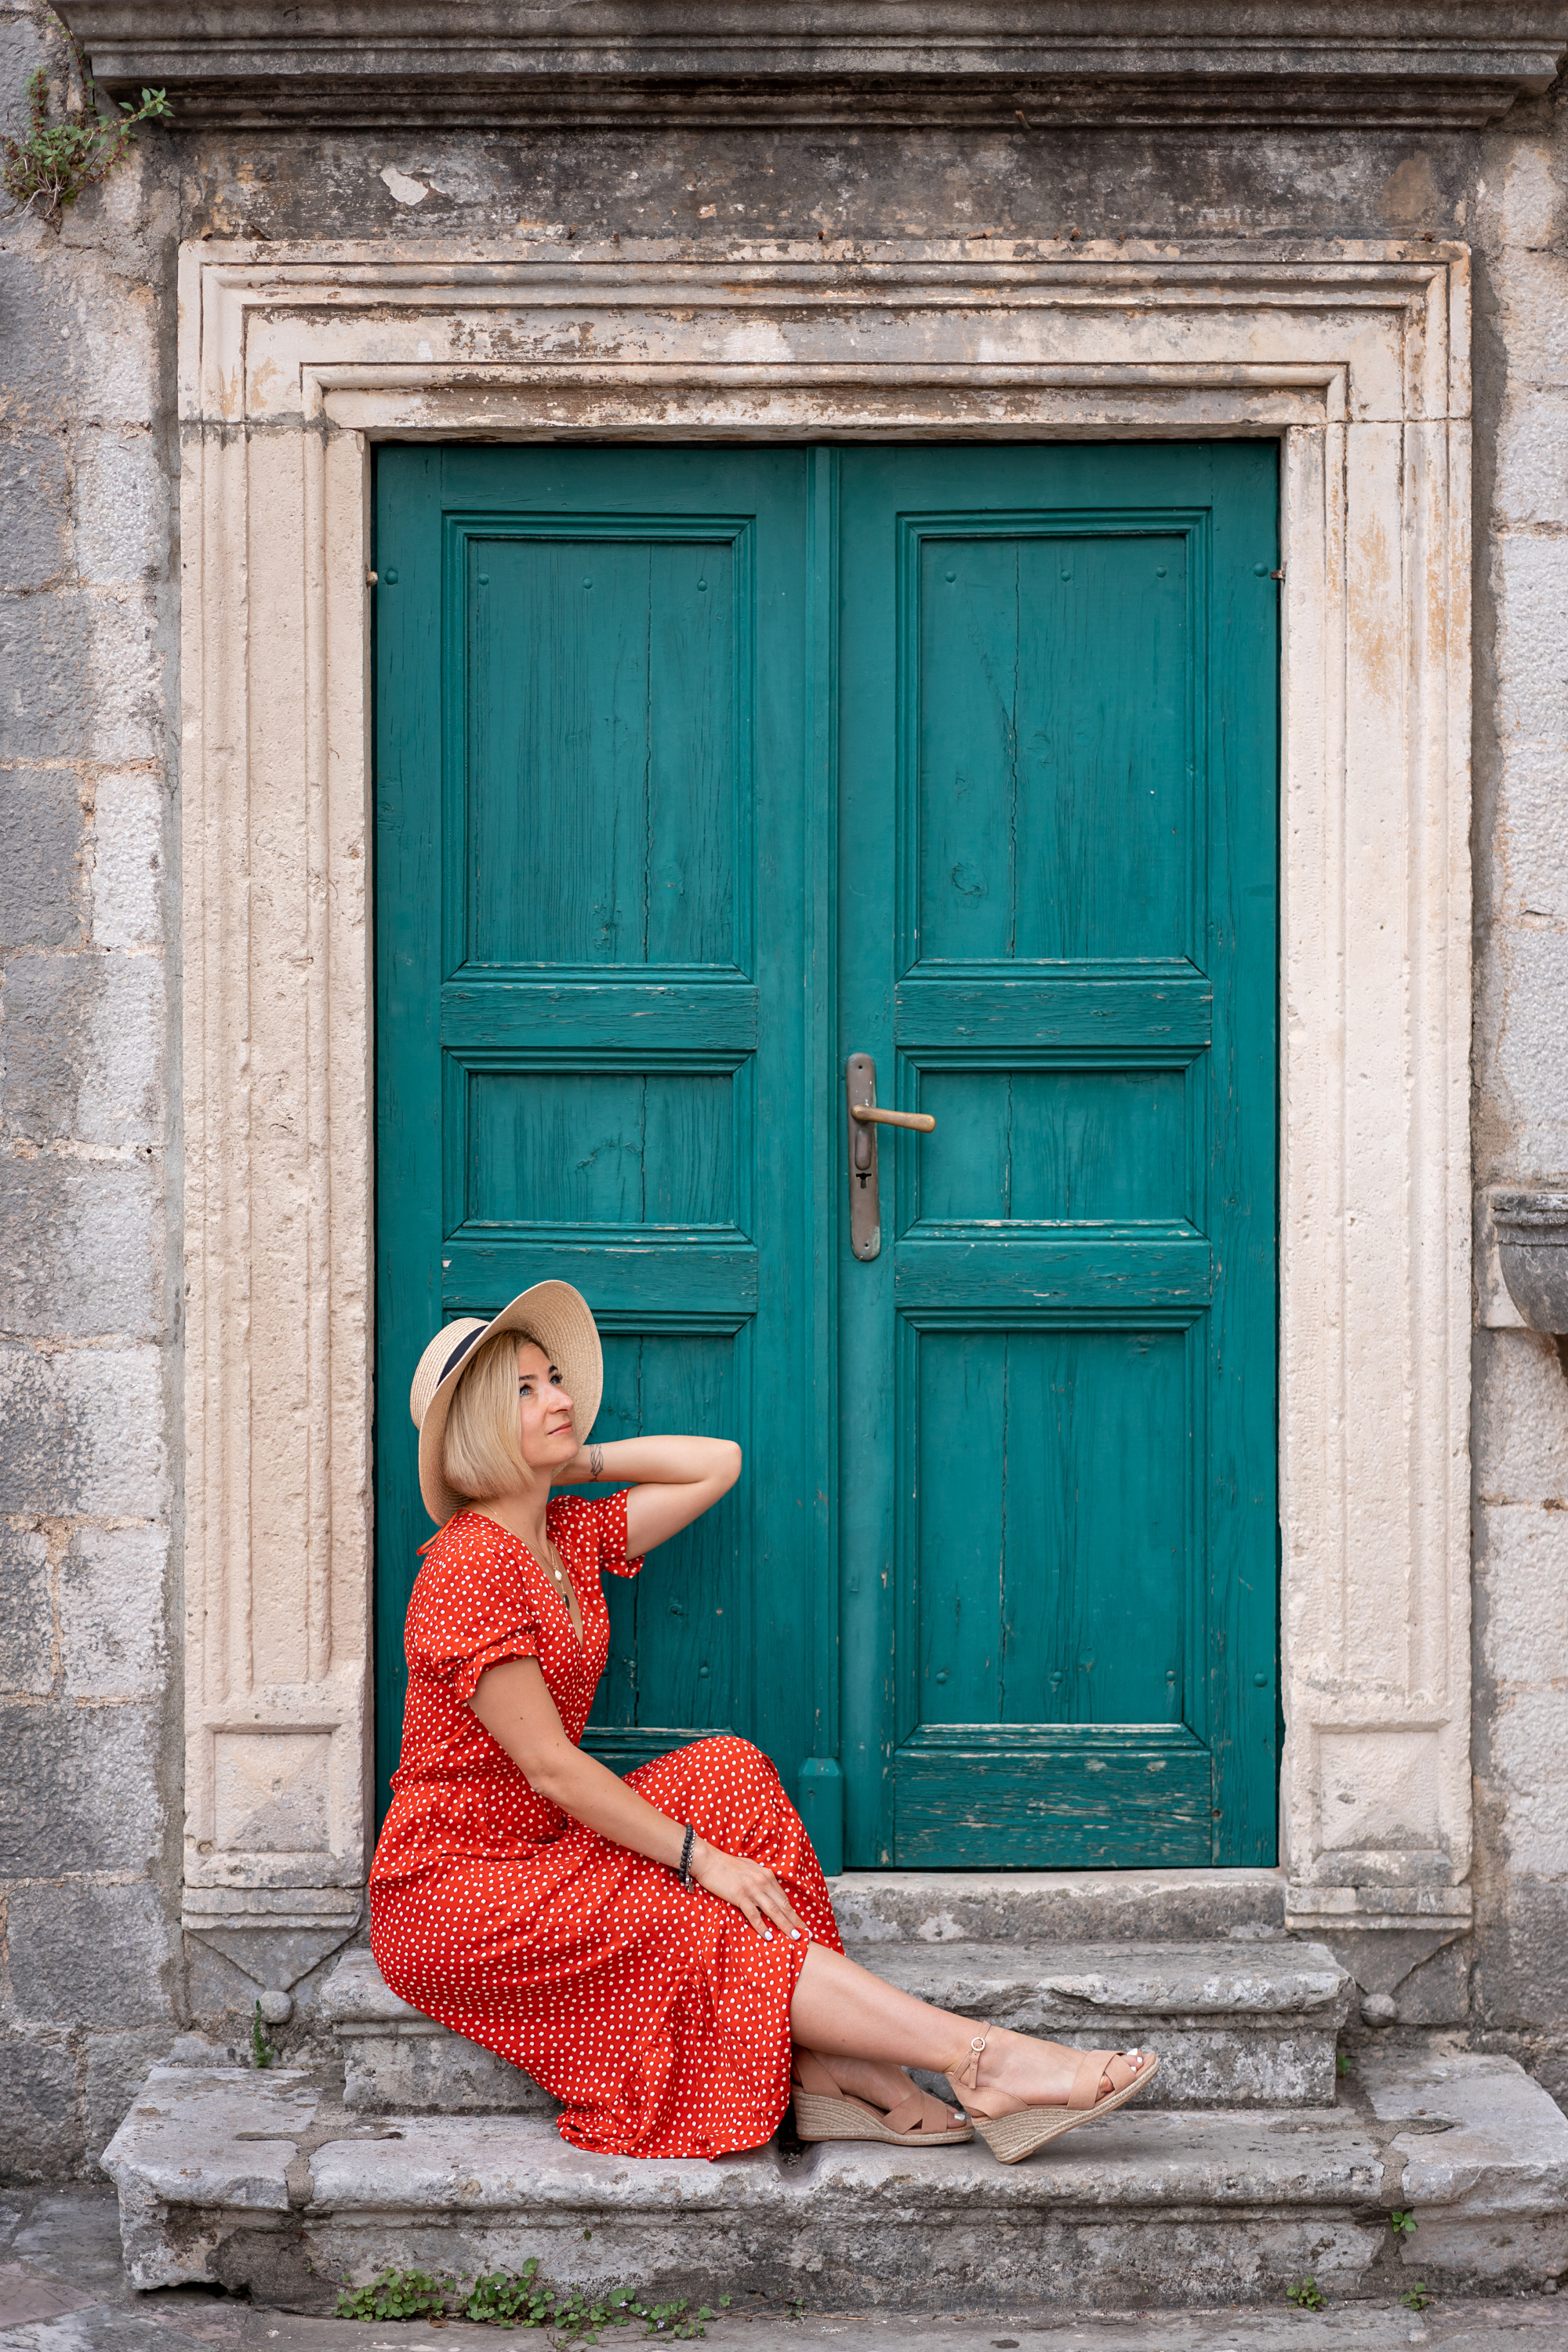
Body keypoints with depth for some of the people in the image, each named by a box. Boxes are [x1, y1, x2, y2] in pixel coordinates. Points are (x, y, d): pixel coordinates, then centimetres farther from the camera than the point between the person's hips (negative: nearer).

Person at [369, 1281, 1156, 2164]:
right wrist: (698, 1857, -18)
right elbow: (548, 1764, -21)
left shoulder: (567, 1535, 9)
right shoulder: (473, 1568, -19)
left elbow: (718, 1462, 14)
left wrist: (577, 1459, 6)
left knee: (726, 1772, -12)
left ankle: (832, 2070, -21)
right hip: (452, 1897, -8)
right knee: (704, 1927, -21)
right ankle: (984, 2062, -24)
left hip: (538, 1853, 8)